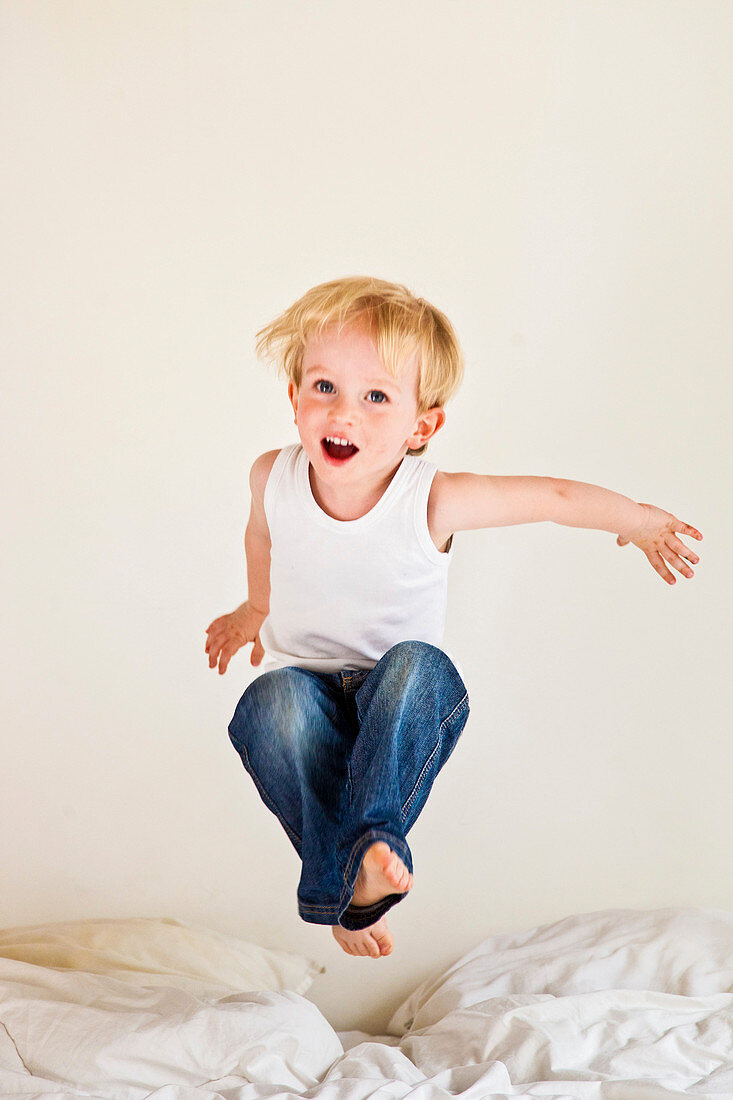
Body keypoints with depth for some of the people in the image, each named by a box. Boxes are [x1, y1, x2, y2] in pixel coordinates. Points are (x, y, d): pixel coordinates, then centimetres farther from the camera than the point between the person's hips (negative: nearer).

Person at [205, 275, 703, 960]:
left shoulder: (432, 502, -21)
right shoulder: (273, 477, -12)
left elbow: (556, 497, -6)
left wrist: (641, 522, 9)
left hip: (398, 706, -1)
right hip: (306, 684, 2)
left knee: (416, 666, -36)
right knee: (273, 701, -34)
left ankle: (374, 840, -39)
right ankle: (341, 882, -28)